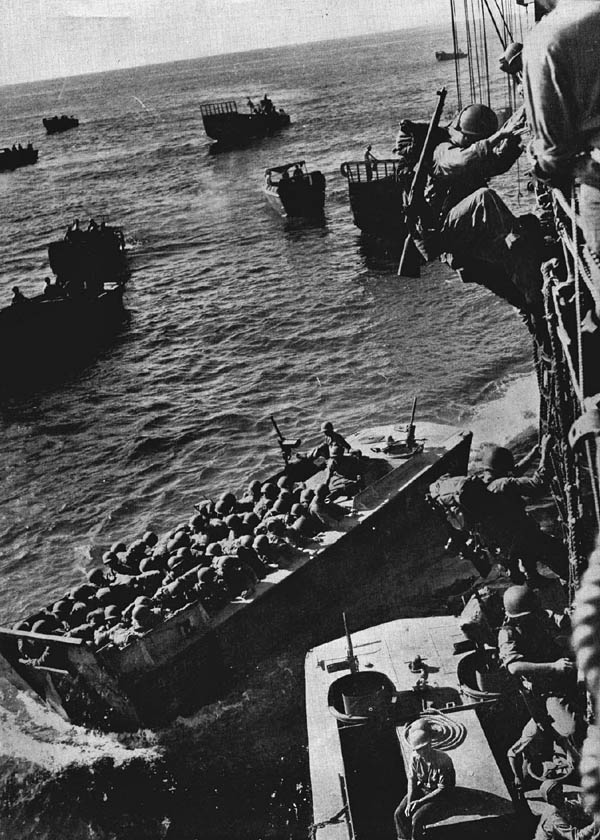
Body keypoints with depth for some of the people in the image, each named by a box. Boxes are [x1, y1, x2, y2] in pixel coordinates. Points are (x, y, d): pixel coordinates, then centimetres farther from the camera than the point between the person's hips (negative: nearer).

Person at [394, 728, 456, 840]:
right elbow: (411, 780, -3)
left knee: (417, 818, -22)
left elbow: (442, 789, -20)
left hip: (437, 793, -4)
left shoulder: (444, 760, -29)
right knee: (399, 813, -12)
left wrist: (420, 801, -19)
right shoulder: (415, 757, -16)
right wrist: (409, 803, -13)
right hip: (420, 789, 4)